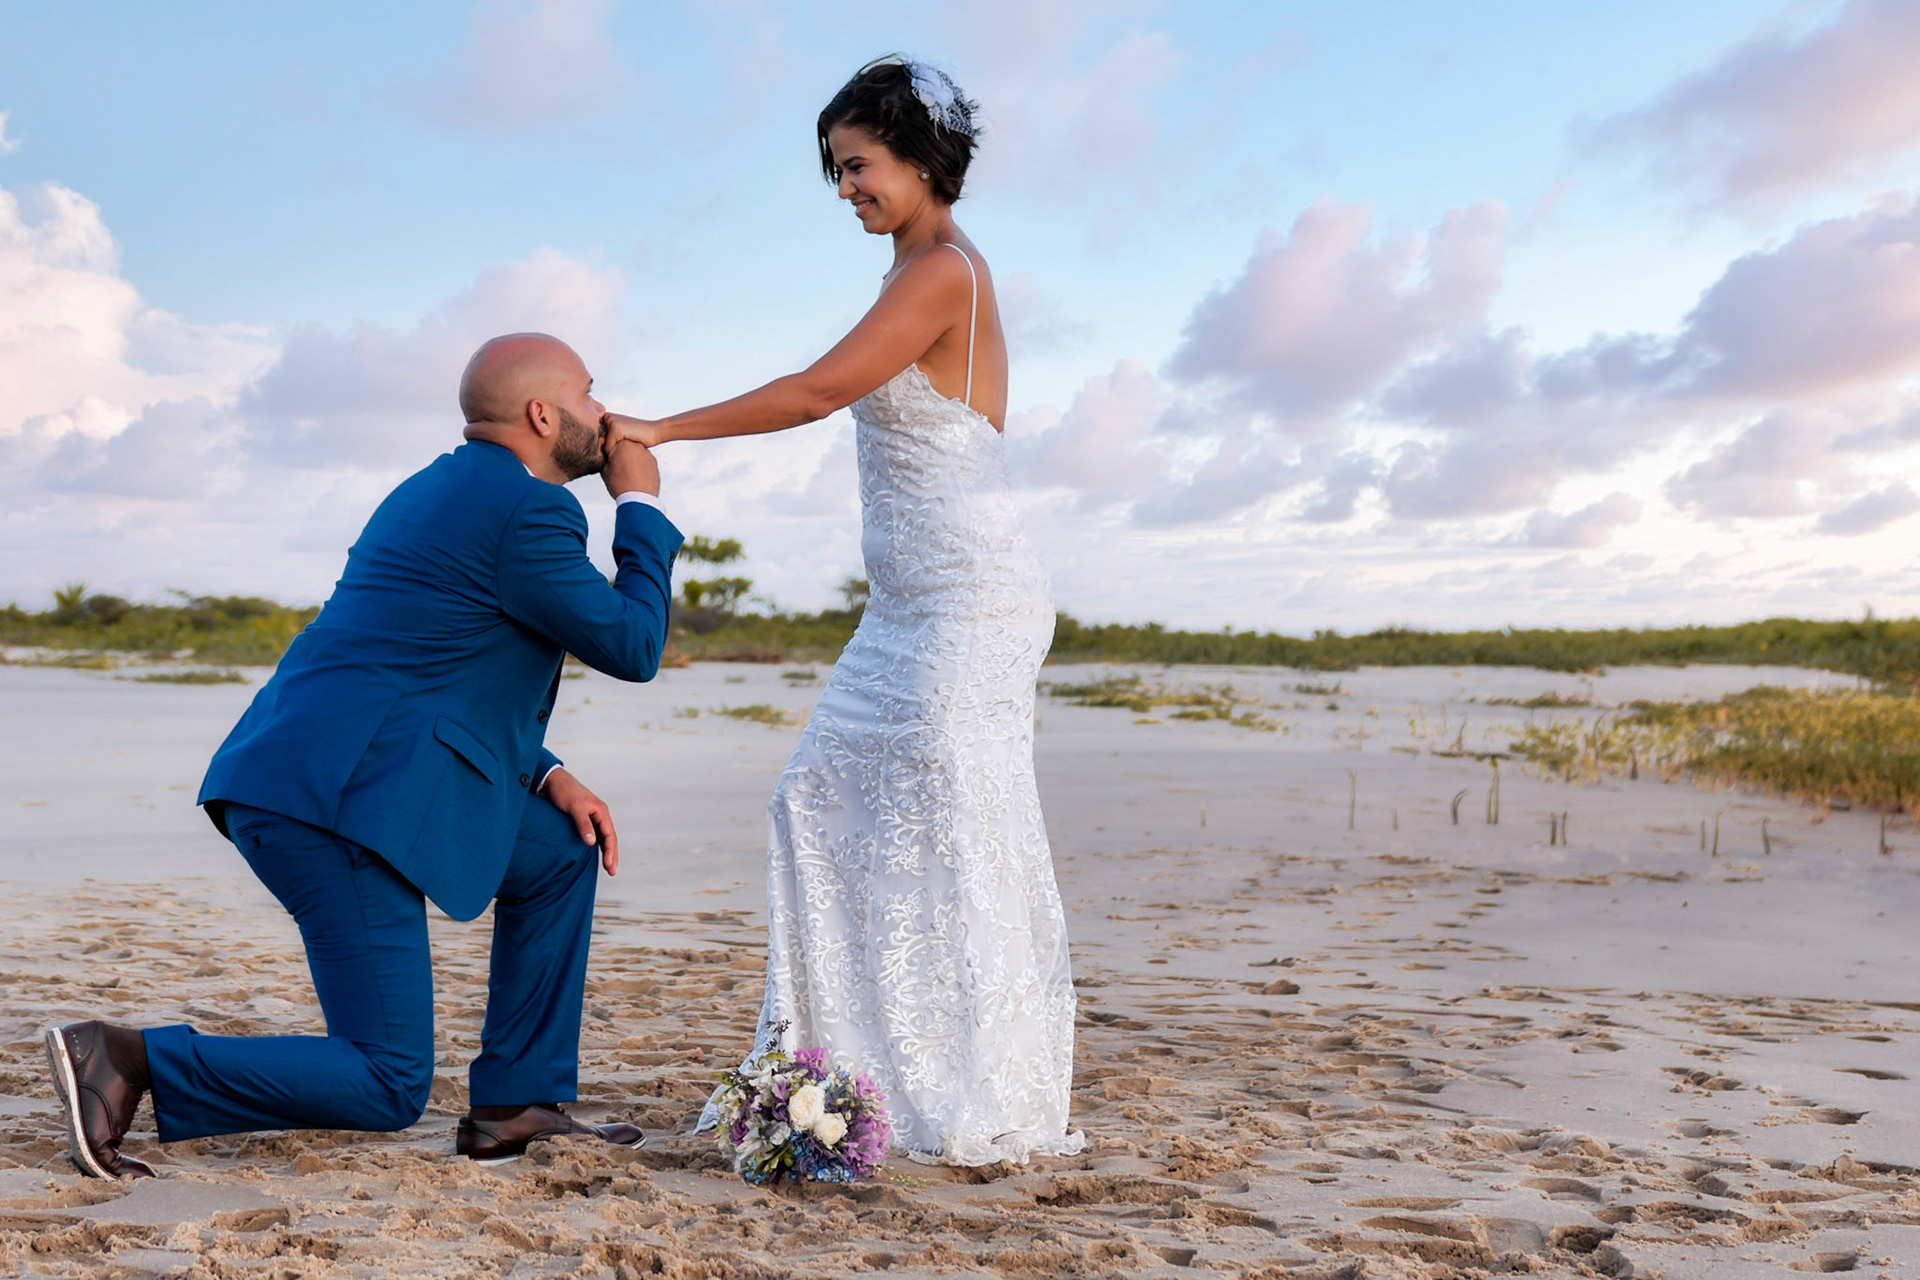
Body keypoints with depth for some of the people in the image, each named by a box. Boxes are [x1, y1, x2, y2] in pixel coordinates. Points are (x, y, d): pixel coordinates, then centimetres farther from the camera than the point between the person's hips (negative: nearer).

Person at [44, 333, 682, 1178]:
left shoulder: (438, 490, 20)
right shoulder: (527, 513, -11)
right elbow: (632, 648, -2)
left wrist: (546, 776, 16)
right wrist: (641, 506, 9)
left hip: (312, 779, 10)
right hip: (342, 802, -10)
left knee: (563, 852, 20)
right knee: (388, 1088, -4)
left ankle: (515, 1108, 22)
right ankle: (128, 1061, -7)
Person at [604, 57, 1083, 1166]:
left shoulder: (942, 272, -12)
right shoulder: (932, 272, 17)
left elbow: (817, 392, -17)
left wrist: (661, 431, -11)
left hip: (967, 598, -10)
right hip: (913, 604, 10)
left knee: (954, 832, -8)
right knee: (829, 804, 8)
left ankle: (996, 1108, 3)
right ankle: (847, 1068, 17)